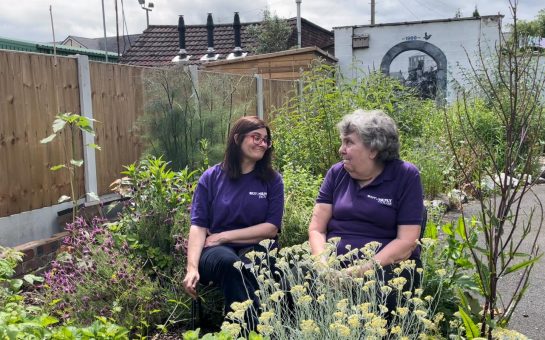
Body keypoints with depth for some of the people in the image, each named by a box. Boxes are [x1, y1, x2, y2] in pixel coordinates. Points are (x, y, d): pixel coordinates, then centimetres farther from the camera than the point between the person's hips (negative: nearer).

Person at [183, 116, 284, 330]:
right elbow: (198, 225, -1)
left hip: (255, 248, 0)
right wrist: (192, 267, -17)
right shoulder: (211, 177, 6)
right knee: (229, 262, -36)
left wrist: (224, 236, -5)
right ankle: (253, 328, -30)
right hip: (216, 251, 0)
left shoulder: (273, 180, 8)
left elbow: (271, 228, 0)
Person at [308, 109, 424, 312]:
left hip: (386, 265, -3)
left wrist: (364, 269, -19)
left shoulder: (406, 176, 0)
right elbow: (316, 229, 6)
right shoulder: (336, 173, 10)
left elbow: (406, 241, -7)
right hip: (335, 264, 3)